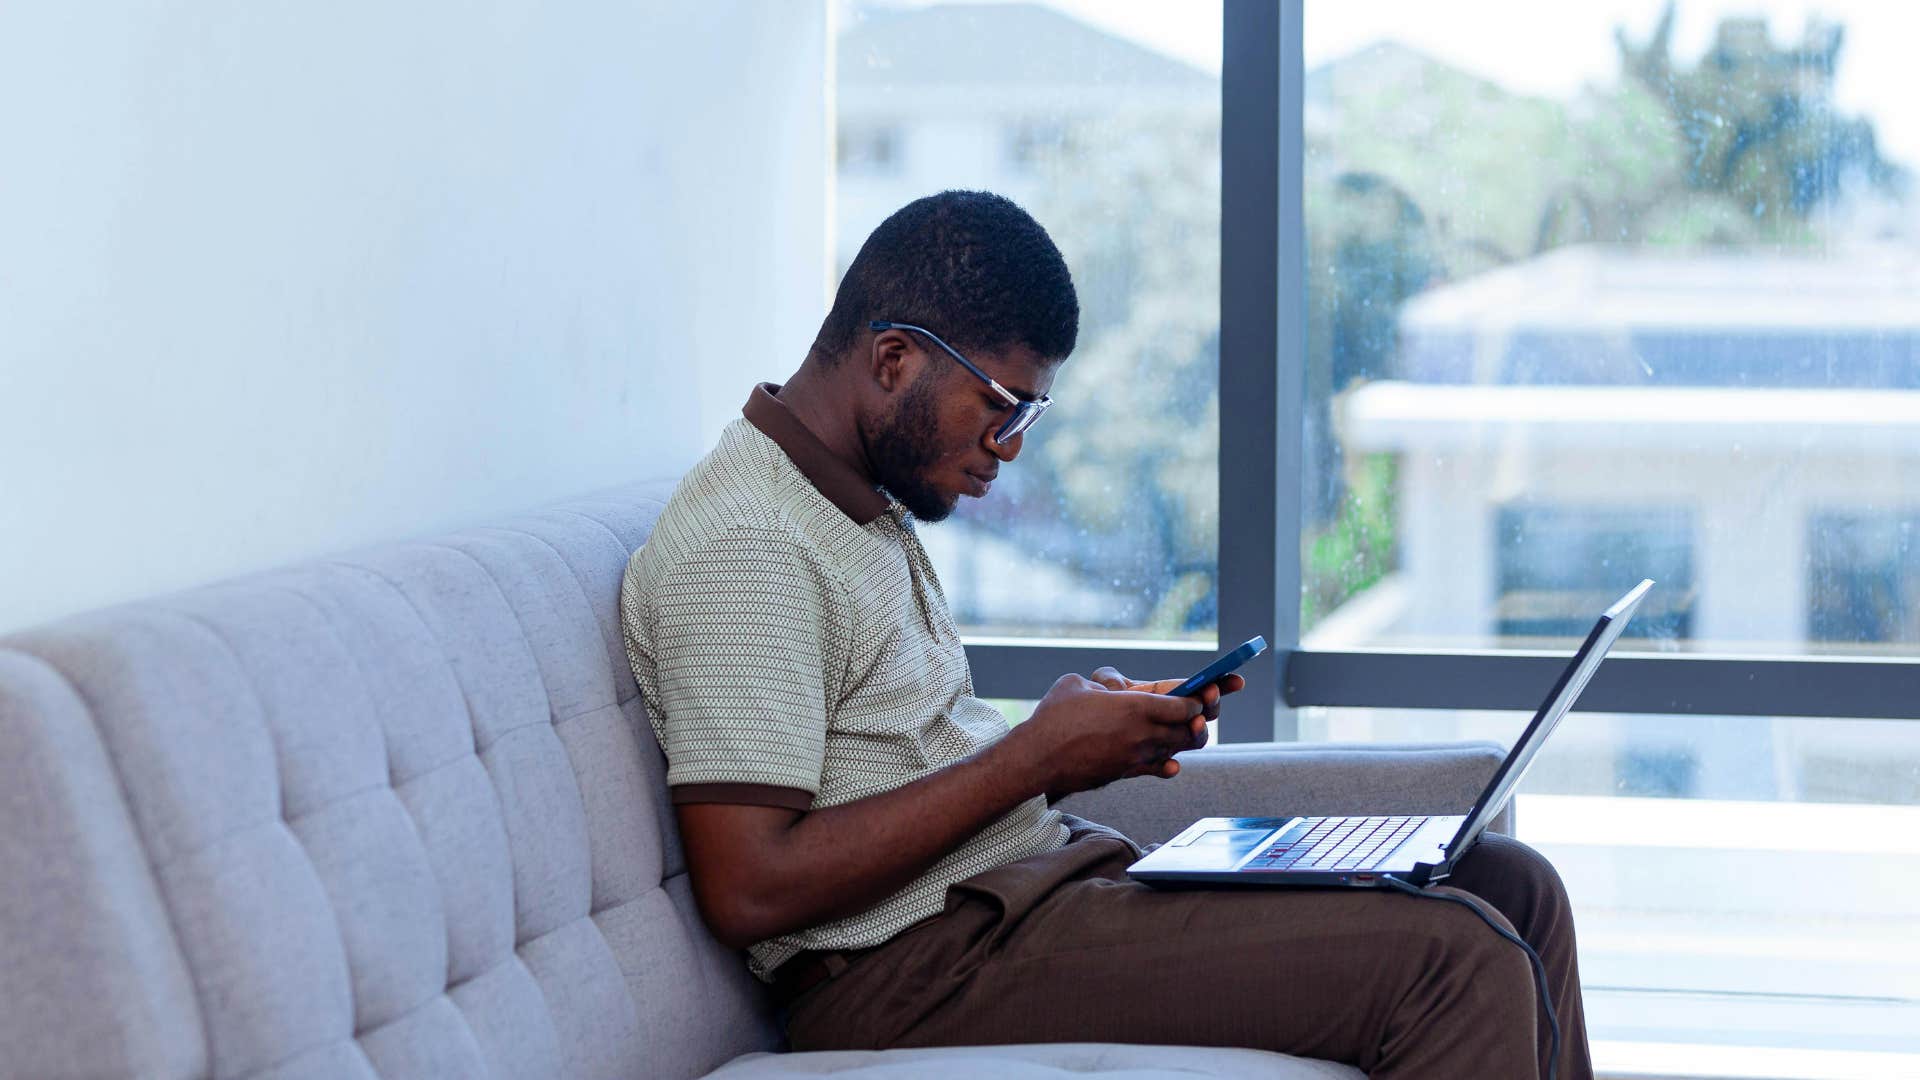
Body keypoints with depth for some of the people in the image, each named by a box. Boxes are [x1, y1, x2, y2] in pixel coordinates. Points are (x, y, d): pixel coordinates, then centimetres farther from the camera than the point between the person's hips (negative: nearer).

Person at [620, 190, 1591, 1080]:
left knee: (1511, 889, 5)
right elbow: (749, 892, -22)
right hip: (916, 966, -10)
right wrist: (1036, 756, -15)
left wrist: (1084, 740, 4)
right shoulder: (742, 547, -15)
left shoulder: (865, 509, 17)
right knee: (1453, 964, -21)